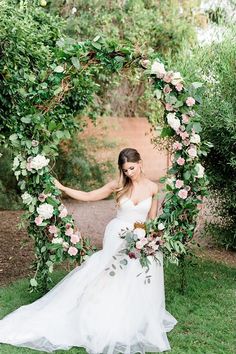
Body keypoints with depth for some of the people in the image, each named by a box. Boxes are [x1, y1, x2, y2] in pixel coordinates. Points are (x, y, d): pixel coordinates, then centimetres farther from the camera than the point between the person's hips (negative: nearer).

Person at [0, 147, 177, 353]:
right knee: (110, 283, 2)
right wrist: (61, 187, -2)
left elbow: (152, 219, 7)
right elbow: (87, 196, 2)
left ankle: (135, 327, 21)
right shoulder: (118, 185, -3)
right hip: (117, 239, 0)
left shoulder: (152, 188, -2)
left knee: (135, 288, 4)